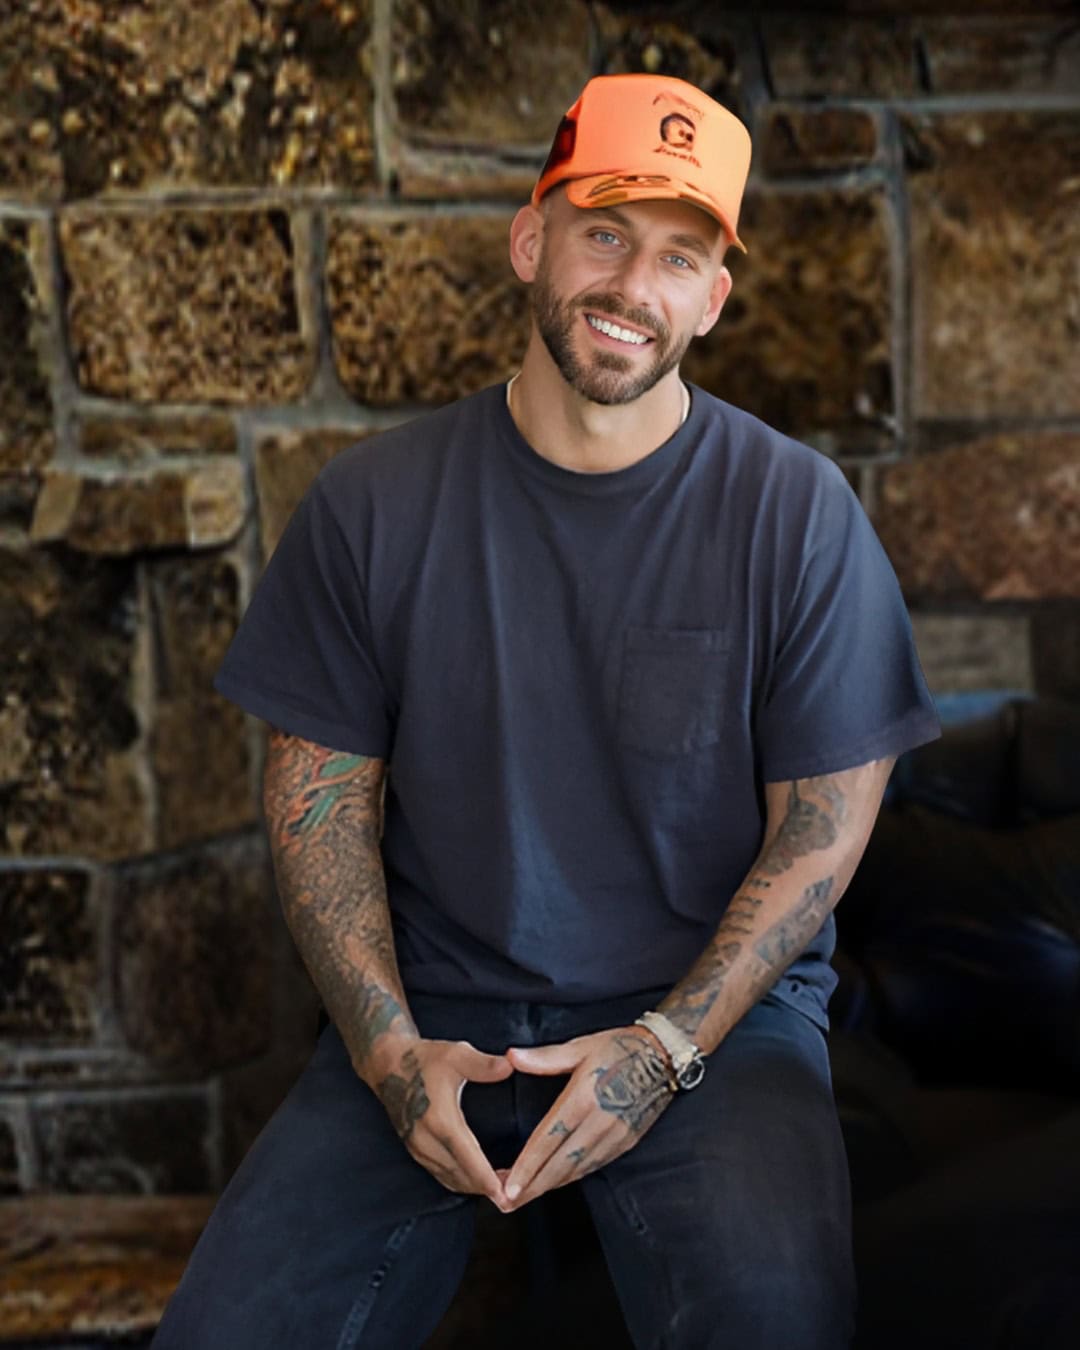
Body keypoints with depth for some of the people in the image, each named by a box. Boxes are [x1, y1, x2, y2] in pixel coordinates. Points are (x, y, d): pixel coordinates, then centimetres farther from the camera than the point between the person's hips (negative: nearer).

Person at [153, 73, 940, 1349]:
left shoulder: (798, 513, -4)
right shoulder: (372, 503, 2)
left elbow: (826, 821, -2)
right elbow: (321, 795, 4)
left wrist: (665, 1045, -13)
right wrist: (390, 1046, -10)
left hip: (717, 1005, -1)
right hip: (438, 1005, 2)